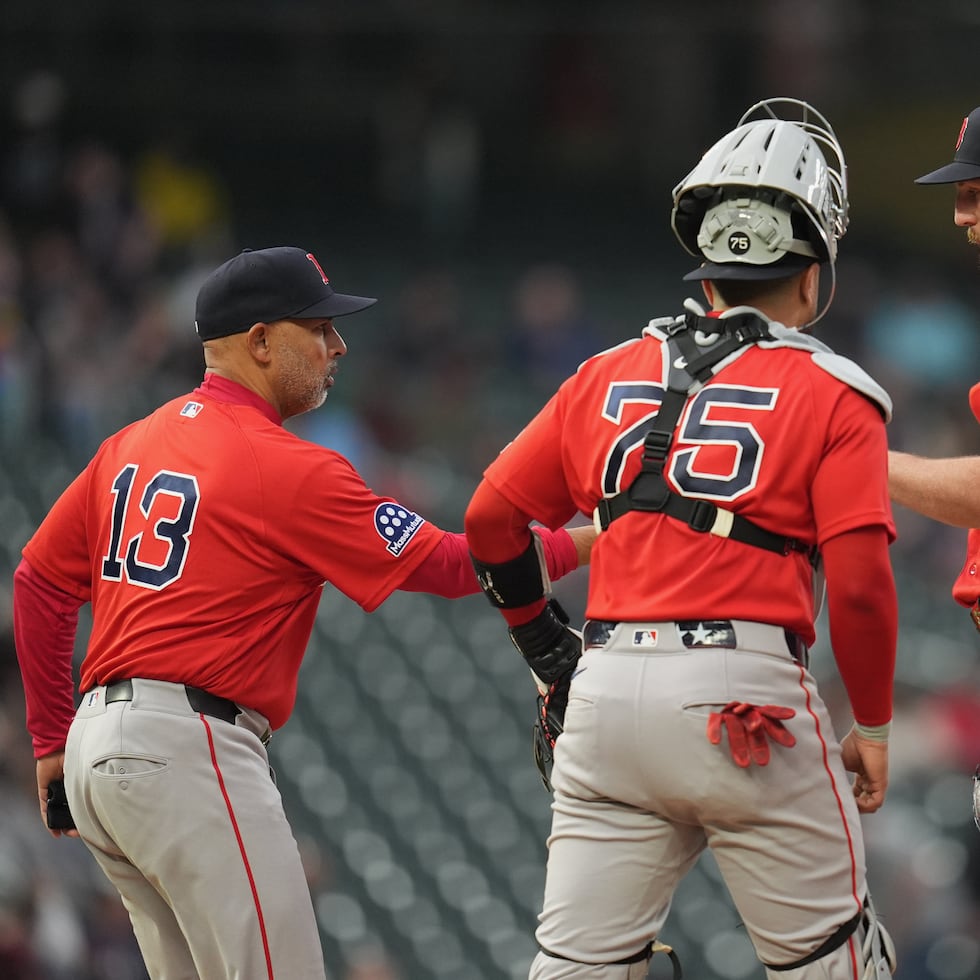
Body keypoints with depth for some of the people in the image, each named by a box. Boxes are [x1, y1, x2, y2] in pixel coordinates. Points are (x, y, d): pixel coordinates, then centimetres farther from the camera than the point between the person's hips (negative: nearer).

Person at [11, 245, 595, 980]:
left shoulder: (133, 445, 15)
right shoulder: (288, 468, -9)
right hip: (186, 748, -9)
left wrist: (53, 740, 23)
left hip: (97, 751, 9)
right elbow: (447, 564, -8)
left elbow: (40, 581, 19)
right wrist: (585, 542, 3)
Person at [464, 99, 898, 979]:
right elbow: (860, 582, -7)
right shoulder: (832, 395, 1)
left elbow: (492, 519, 14)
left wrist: (551, 658, 25)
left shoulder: (608, 378, 15)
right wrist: (873, 725, 5)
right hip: (747, 697, -4)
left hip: (606, 691, 4)